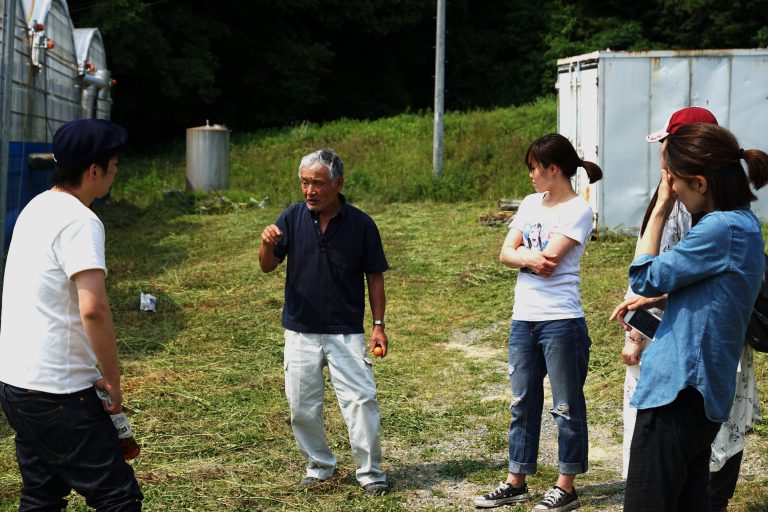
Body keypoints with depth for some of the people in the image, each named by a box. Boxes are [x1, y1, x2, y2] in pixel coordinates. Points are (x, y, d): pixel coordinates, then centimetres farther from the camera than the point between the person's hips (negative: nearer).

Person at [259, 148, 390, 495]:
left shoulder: (361, 225, -6)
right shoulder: (293, 217, -1)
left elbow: (374, 277, 1)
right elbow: (267, 266, 0)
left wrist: (378, 325, -4)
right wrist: (267, 243, -23)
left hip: (346, 332, -2)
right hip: (300, 332, 2)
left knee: (361, 399, -6)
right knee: (302, 407, 9)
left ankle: (370, 472, 6)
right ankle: (319, 466, 27)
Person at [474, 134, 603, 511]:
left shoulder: (578, 210, -9)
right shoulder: (531, 204, 12)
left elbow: (549, 259, -18)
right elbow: (506, 253, 5)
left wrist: (520, 253, -2)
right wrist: (531, 258, -13)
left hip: (561, 321, -7)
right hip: (523, 319, 7)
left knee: (567, 406, 4)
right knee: (522, 403, 14)